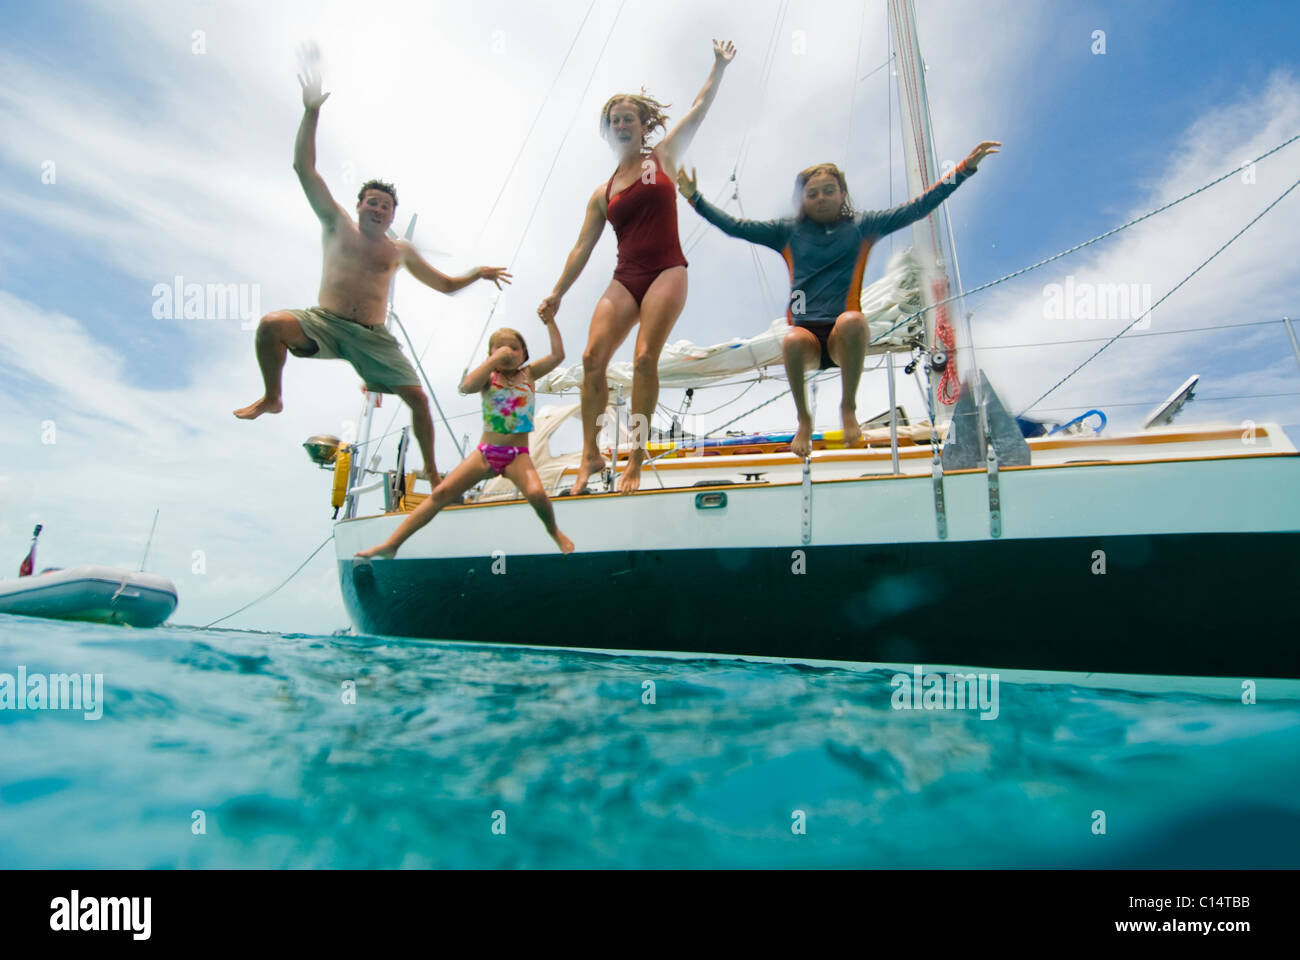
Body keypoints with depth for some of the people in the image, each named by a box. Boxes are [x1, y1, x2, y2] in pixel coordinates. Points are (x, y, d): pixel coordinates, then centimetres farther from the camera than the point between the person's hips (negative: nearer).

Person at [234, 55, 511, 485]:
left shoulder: (400, 251, 15)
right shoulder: (338, 225, 10)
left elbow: (445, 285, 21)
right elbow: (304, 168, 4)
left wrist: (477, 273, 5)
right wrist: (311, 112, -4)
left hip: (373, 336, 1)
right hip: (326, 322, -1)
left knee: (417, 397, -11)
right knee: (272, 324, -29)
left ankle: (431, 470, 7)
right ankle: (271, 398, -3)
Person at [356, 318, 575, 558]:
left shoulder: (528, 374, 5)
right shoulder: (489, 378, 2)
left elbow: (558, 355, -5)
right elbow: (467, 386, -21)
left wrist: (550, 321, -7)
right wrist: (495, 359, -21)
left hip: (517, 455, -1)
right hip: (485, 451, 1)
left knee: (536, 493, -31)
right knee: (441, 493, -4)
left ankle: (553, 531, 2)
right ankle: (390, 544, 3)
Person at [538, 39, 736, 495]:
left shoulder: (663, 157, 13)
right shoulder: (603, 194, 16)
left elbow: (699, 108, 16)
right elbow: (582, 248, 15)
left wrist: (719, 65, 14)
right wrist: (557, 294, 10)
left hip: (666, 273, -3)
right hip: (625, 279, 3)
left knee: (645, 358, -19)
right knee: (593, 357, -14)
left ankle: (636, 457, -14)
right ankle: (591, 453, -4)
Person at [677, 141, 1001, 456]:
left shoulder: (862, 226, 13)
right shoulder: (788, 232, 15)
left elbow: (918, 207, 9)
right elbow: (735, 227, 14)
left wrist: (967, 167, 4)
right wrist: (695, 198, 7)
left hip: (843, 337, 0)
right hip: (807, 333, 1)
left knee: (852, 321, -37)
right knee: (792, 341, -36)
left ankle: (848, 407, -14)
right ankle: (803, 420, -9)